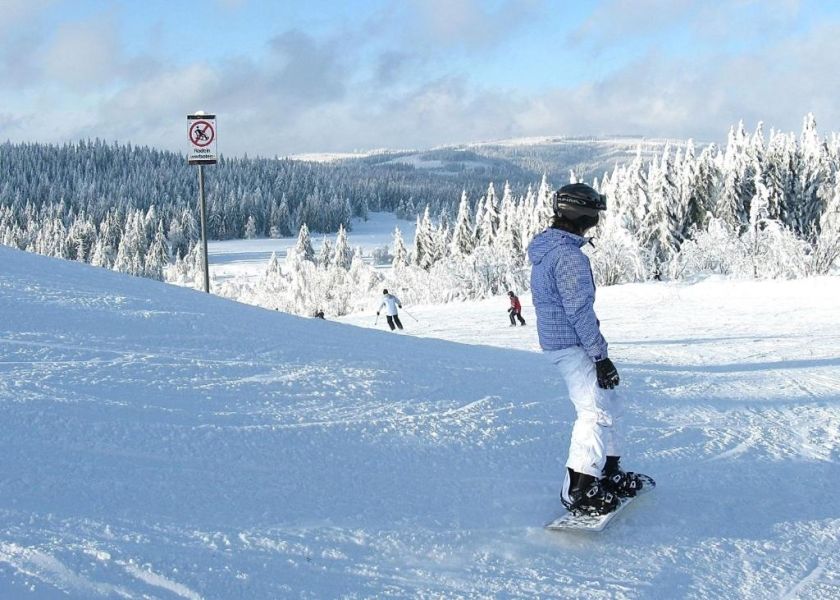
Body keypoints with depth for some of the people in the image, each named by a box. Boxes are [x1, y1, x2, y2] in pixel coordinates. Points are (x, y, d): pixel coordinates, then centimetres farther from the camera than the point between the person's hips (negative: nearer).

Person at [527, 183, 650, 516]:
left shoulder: (546, 248, 13)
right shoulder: (568, 255, -20)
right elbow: (579, 310, -23)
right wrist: (601, 356, -18)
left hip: (556, 339, 11)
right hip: (573, 344, -11)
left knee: (608, 406, 19)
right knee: (596, 412, -11)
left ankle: (608, 474, 28)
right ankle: (577, 490, -9)